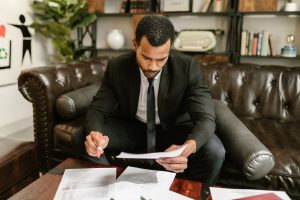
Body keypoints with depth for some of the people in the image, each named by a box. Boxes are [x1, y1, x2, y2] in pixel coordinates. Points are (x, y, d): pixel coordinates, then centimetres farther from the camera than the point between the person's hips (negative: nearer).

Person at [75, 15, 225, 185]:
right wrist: (93, 133, -36)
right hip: (131, 128, 2)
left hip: (174, 131, -1)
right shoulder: (117, 67, -15)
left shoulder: (188, 67, -22)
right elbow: (98, 109, -11)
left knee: (214, 152, -29)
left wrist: (187, 148, -49)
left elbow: (205, 118, -26)